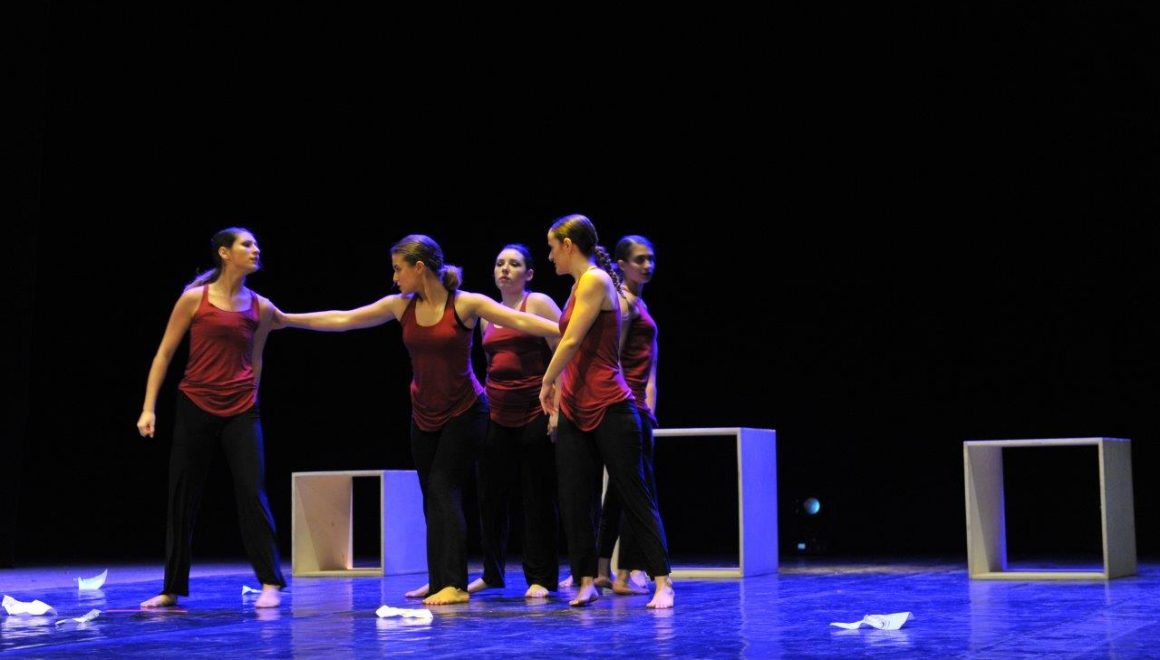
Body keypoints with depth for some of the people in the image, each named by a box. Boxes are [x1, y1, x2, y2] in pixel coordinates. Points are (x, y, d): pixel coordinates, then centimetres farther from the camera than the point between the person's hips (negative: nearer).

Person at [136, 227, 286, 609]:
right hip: (195, 407, -1)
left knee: (252, 494, -8)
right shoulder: (194, 299, -2)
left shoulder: (261, 308, 4)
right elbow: (164, 354, 0)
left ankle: (271, 584, -2)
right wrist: (149, 408, -5)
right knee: (182, 498, 5)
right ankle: (173, 589, 16)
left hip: (241, 413, 1)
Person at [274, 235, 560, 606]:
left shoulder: (466, 304, -13)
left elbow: (520, 321, -20)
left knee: (444, 491, -14)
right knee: (433, 497, 8)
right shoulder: (400, 307, 0)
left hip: (464, 412, -5)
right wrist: (285, 319, 7)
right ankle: (439, 581, 16)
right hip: (424, 417, 5)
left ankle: (455, 585, -16)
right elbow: (342, 320, 5)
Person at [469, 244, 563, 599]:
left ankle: (541, 578, 5)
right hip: (497, 416, 6)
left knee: (538, 497, -1)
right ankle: (491, 574, 19)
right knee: (491, 496, 7)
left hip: (535, 413, -6)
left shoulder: (538, 303, -3)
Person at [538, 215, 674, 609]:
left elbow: (571, 342, -15)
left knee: (634, 495, -4)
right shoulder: (581, 284, 15)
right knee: (575, 501, 6)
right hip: (576, 411, 9)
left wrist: (547, 383, -4)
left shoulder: (595, 280, -11)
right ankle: (586, 582, 12)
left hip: (608, 409, -9)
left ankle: (662, 582, -2)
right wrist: (558, 389, 13)